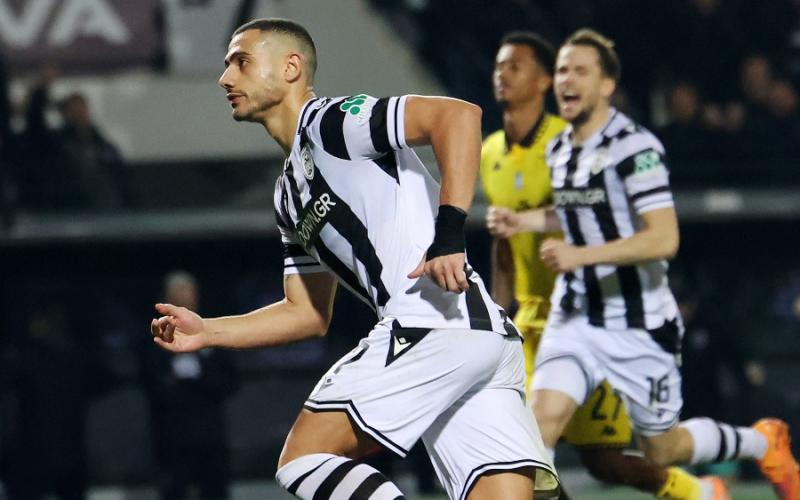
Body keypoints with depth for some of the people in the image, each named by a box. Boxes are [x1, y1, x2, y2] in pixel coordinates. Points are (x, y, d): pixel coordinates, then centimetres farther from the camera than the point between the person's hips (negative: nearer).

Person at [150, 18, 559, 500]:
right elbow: (308, 313, 32)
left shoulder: (328, 121, 0)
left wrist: (450, 230, -20)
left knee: (302, 460, -4)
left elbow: (458, 115, -13)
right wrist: (207, 331, 23)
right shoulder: (290, 193, 28)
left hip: (435, 322, -9)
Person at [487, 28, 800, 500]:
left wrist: (581, 256, -33)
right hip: (575, 317, 6)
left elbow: (664, 239, -26)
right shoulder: (559, 149, 8)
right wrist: (523, 221, 12)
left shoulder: (635, 147, -18)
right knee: (545, 415, -17)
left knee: (661, 450, 8)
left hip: (641, 326, -6)